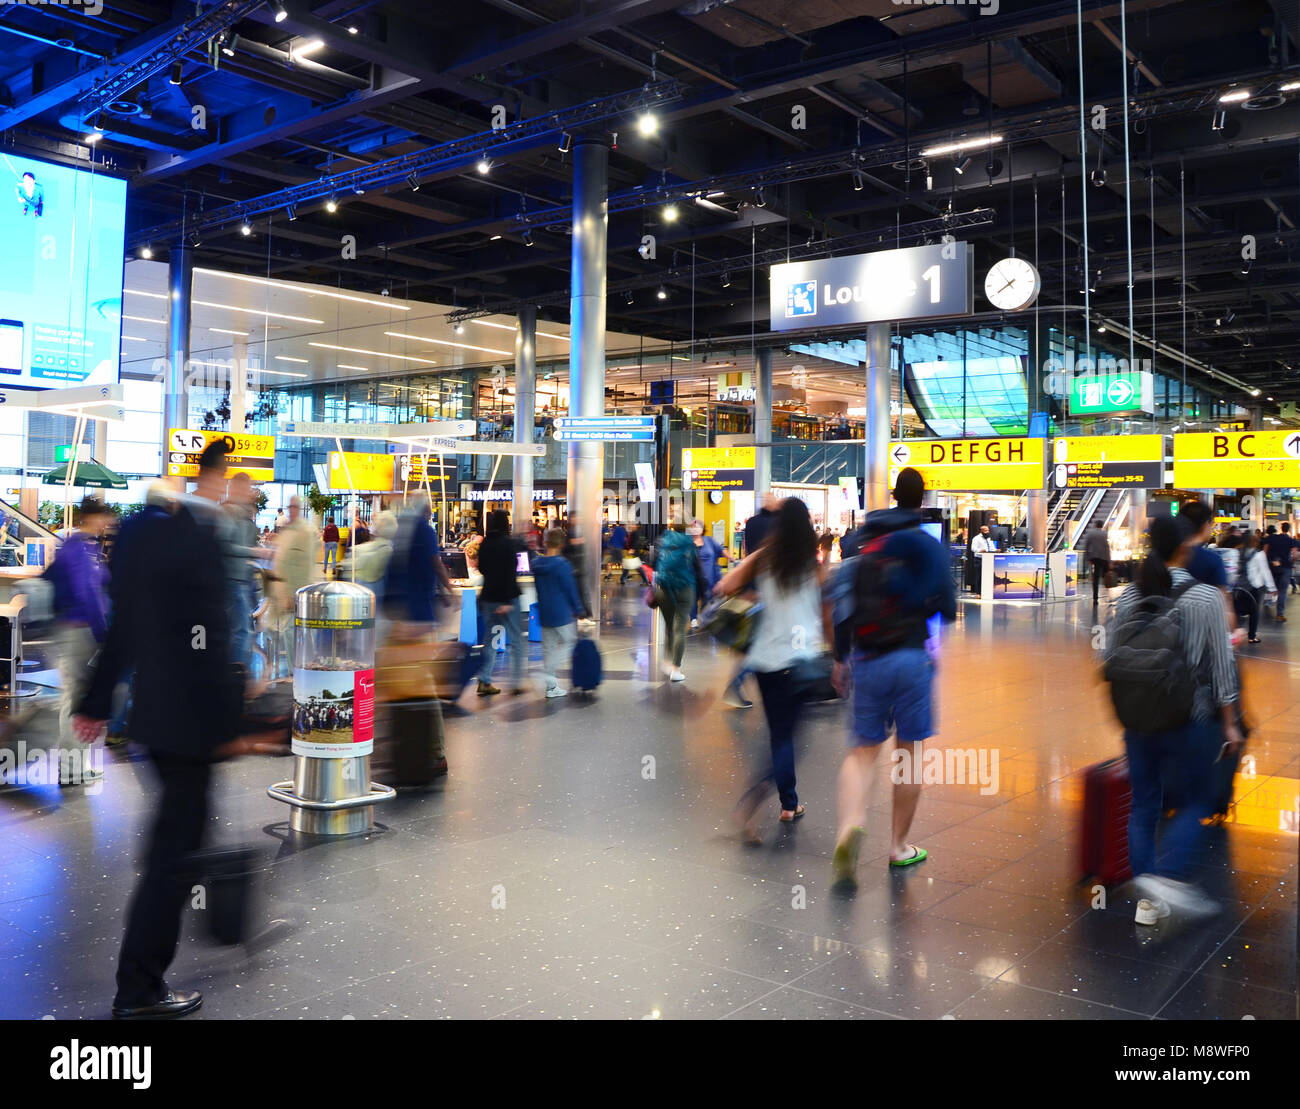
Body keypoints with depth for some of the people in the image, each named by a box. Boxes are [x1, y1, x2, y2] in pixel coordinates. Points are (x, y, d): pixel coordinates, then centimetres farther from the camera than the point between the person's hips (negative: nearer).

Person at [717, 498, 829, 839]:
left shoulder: (760, 560, 0)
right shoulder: (816, 566, -3)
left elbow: (724, 588, -9)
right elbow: (827, 618, 1)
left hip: (766, 657, 2)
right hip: (803, 658, -2)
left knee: (780, 732, 16)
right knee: (786, 731, 2)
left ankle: (789, 804, 25)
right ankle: (758, 793, -21)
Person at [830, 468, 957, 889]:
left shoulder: (865, 543, 5)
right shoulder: (930, 545, -1)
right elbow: (948, 609, -1)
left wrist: (840, 658, 11)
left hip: (868, 660, 1)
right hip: (912, 657, -1)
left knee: (862, 751, 5)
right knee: (908, 751, 10)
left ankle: (850, 824, -20)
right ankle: (899, 845, 17)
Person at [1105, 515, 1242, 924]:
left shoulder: (1128, 597, 0)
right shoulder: (1205, 597, -11)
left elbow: (1111, 658, 4)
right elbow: (1221, 665, -7)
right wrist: (1229, 723, 1)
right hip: (1190, 717, -4)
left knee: (1143, 804, 11)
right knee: (1196, 799, 15)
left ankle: (1148, 899, 18)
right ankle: (1170, 875, 0)